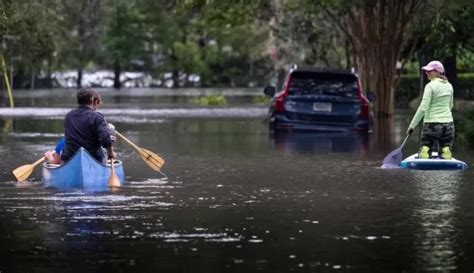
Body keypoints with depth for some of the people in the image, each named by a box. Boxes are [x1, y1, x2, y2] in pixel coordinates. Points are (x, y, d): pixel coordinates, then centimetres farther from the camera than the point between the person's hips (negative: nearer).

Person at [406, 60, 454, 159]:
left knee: (424, 155, 2)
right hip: (448, 124, 5)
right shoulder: (449, 86, 8)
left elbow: (423, 108, -14)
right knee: (446, 156, 7)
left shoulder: (430, 86, -10)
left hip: (432, 125, -5)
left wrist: (412, 125, -11)